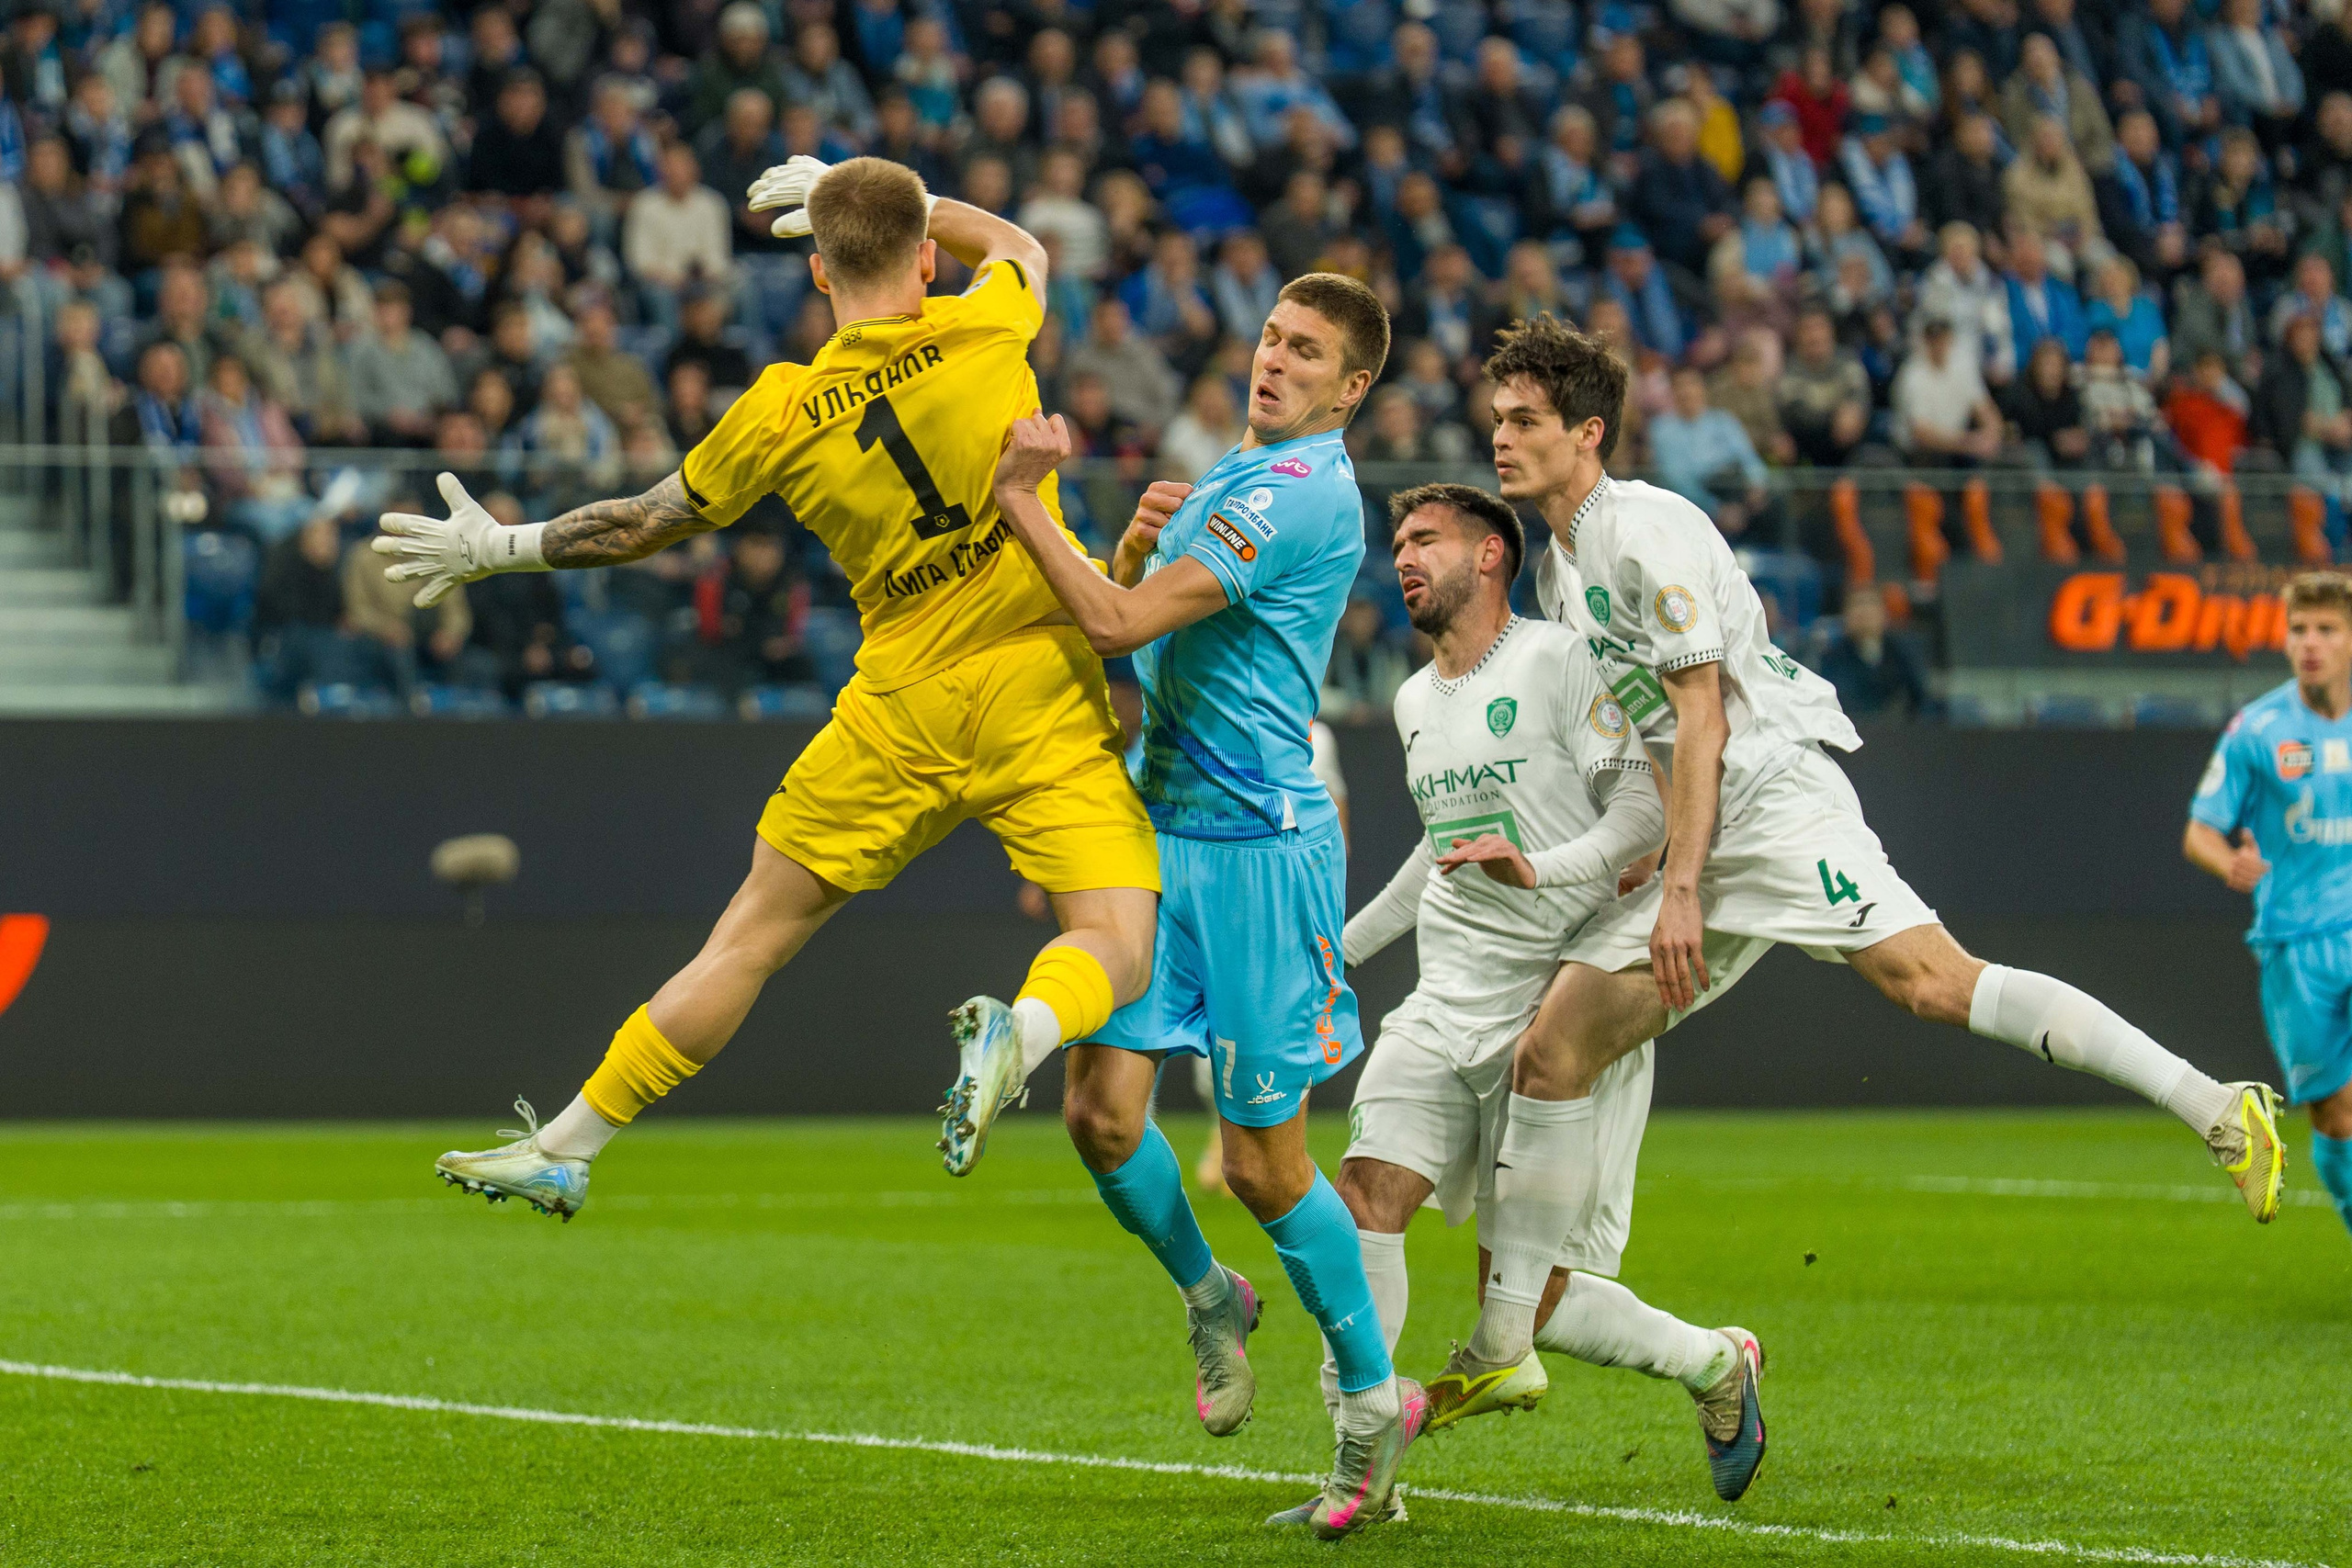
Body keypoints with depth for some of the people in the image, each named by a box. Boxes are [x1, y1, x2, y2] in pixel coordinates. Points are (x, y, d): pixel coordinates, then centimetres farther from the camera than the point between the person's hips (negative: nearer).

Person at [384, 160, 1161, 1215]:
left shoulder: (781, 415, -4)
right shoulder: (985, 333, -5)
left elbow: (646, 523, 10)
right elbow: (1016, 245, 21)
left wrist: (499, 549, 25)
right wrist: (896, 202, 28)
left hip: (905, 707, 1)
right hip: (1048, 693, -1)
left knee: (752, 937, 10)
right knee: (1116, 950, -6)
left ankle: (566, 1150, 16)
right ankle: (1022, 1031, -40)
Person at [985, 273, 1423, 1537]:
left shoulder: (1301, 491, -15)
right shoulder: (1236, 472, 15)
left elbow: (1122, 625, -21)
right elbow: (1124, 605, 19)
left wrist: (1020, 497, -17)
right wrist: (1136, 540, -2)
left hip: (1259, 848, -8)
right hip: (1158, 830, 8)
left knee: (1263, 1163, -2)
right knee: (1102, 1111, -2)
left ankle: (1372, 1398, 15)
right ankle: (1208, 1298, 26)